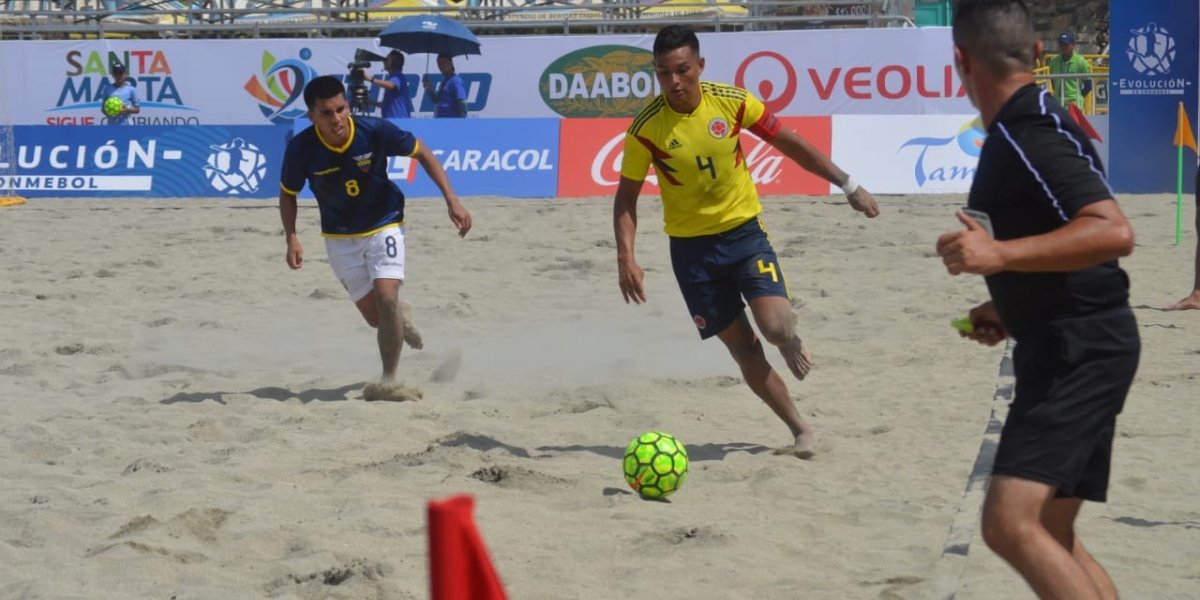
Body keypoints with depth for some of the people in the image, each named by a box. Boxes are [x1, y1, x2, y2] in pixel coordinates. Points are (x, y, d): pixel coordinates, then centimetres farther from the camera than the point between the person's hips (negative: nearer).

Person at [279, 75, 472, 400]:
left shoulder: (375, 131, -24)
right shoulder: (301, 148, -22)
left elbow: (422, 153, -8)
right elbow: (288, 194, -3)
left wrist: (452, 199, -15)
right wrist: (292, 238, -18)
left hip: (383, 225, -2)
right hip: (340, 237, 2)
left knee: (385, 296, -22)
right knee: (375, 317, 7)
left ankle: (389, 380, -10)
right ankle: (400, 316, 45)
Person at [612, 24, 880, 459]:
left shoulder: (732, 102, -12)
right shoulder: (646, 128, -14)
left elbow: (790, 143, 0)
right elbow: (626, 197, -4)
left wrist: (848, 185, 1)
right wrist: (626, 257, -17)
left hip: (744, 231, 0)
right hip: (691, 247, 0)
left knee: (775, 325, -19)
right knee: (743, 348, 2)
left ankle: (791, 342, 20)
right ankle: (800, 430, 16)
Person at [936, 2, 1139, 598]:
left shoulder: (1030, 135, -17)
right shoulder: (1016, 131, 15)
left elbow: (1113, 232, -30)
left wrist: (999, 255, -34)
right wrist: (1011, 309, 24)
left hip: (1080, 353, -11)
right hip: (1066, 350, 11)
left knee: (1011, 522, -22)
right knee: (1050, 540, 13)